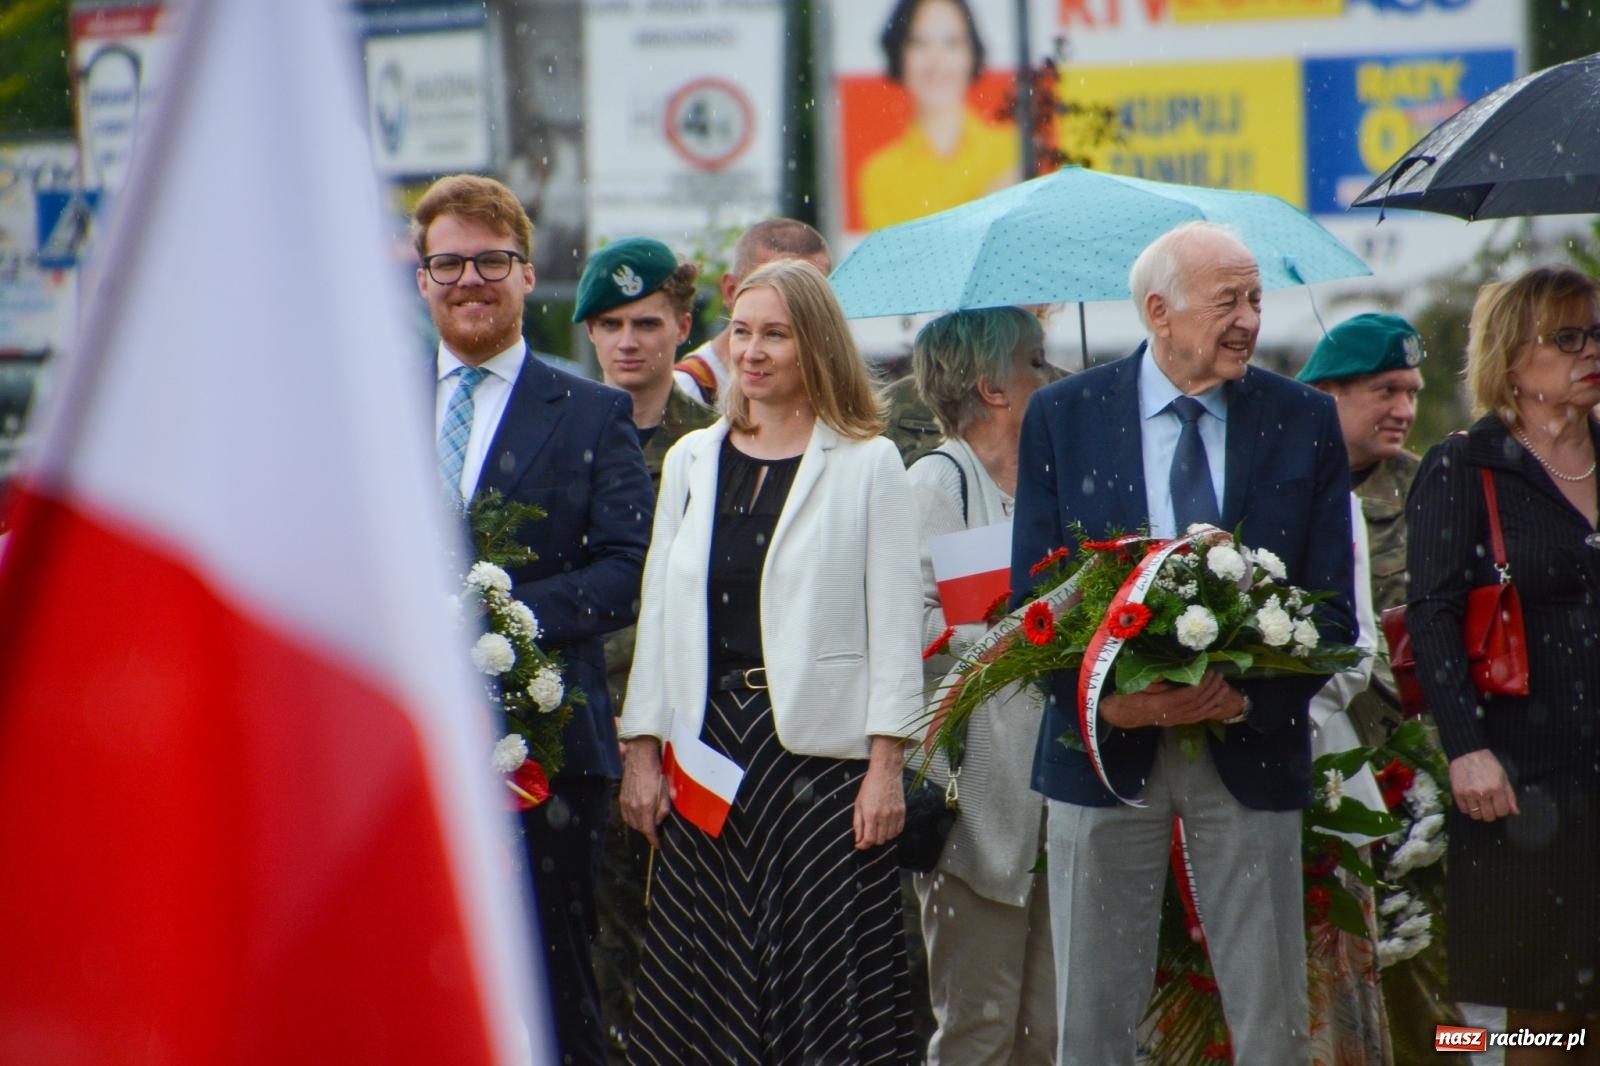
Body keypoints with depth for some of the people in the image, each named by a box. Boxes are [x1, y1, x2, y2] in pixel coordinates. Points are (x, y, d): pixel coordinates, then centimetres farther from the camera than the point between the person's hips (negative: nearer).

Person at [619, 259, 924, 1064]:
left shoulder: (867, 464, 1)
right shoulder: (692, 461, 13)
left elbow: (895, 623, -2)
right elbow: (658, 612, 13)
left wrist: (885, 764, -9)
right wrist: (642, 751, 6)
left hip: (820, 747, -4)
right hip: (707, 743, 4)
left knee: (824, 971, -4)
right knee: (699, 973, 3)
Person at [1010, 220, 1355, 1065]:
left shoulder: (1304, 421, 1)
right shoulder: (1062, 417, 0)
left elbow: (1330, 608, 1)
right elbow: (1031, 598, -1)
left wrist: (1250, 694, -17)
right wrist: (1103, 697, -18)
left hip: (1249, 746, 1)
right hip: (1106, 743, 0)